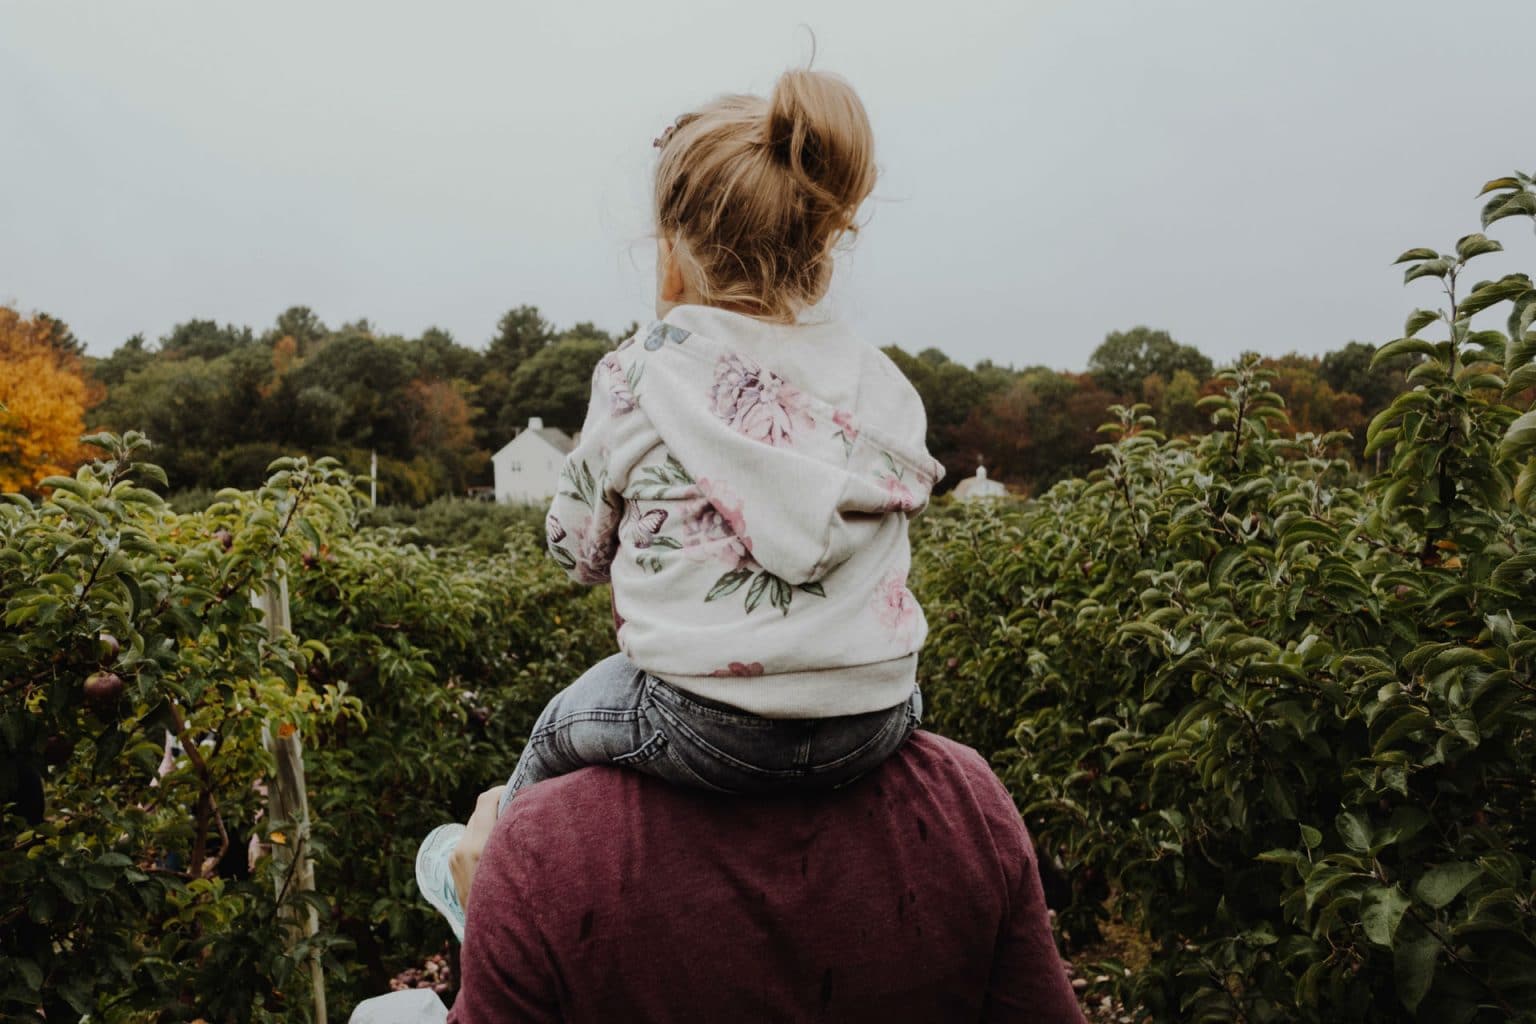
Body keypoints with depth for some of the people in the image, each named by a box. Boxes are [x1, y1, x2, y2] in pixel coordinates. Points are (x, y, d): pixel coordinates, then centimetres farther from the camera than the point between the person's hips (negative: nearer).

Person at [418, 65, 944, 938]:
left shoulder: (643, 375, -7)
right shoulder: (883, 382, 3)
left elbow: (580, 548, 3)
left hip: (707, 734, -4)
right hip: (877, 723, 5)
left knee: (560, 732, 28)